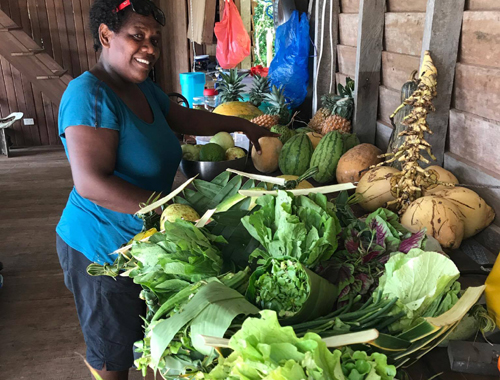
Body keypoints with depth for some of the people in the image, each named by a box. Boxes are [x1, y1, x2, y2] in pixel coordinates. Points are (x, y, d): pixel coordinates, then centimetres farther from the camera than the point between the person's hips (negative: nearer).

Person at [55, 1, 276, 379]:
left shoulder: (144, 88, 5)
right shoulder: (90, 95, -23)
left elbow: (186, 119, 21)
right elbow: (90, 182, -31)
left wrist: (243, 125, 17)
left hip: (146, 241, 8)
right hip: (103, 249, -8)